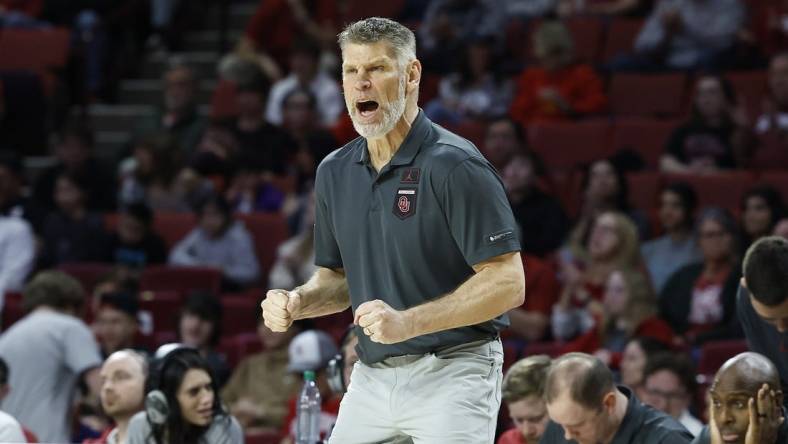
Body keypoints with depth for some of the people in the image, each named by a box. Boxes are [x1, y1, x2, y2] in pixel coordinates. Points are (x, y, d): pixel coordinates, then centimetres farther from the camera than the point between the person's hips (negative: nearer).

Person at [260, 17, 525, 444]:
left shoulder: (454, 165, -13)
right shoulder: (334, 171, 9)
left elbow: (507, 283, -17)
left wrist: (407, 322, -25)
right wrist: (295, 303, -1)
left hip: (451, 375, -6)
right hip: (371, 376, 7)